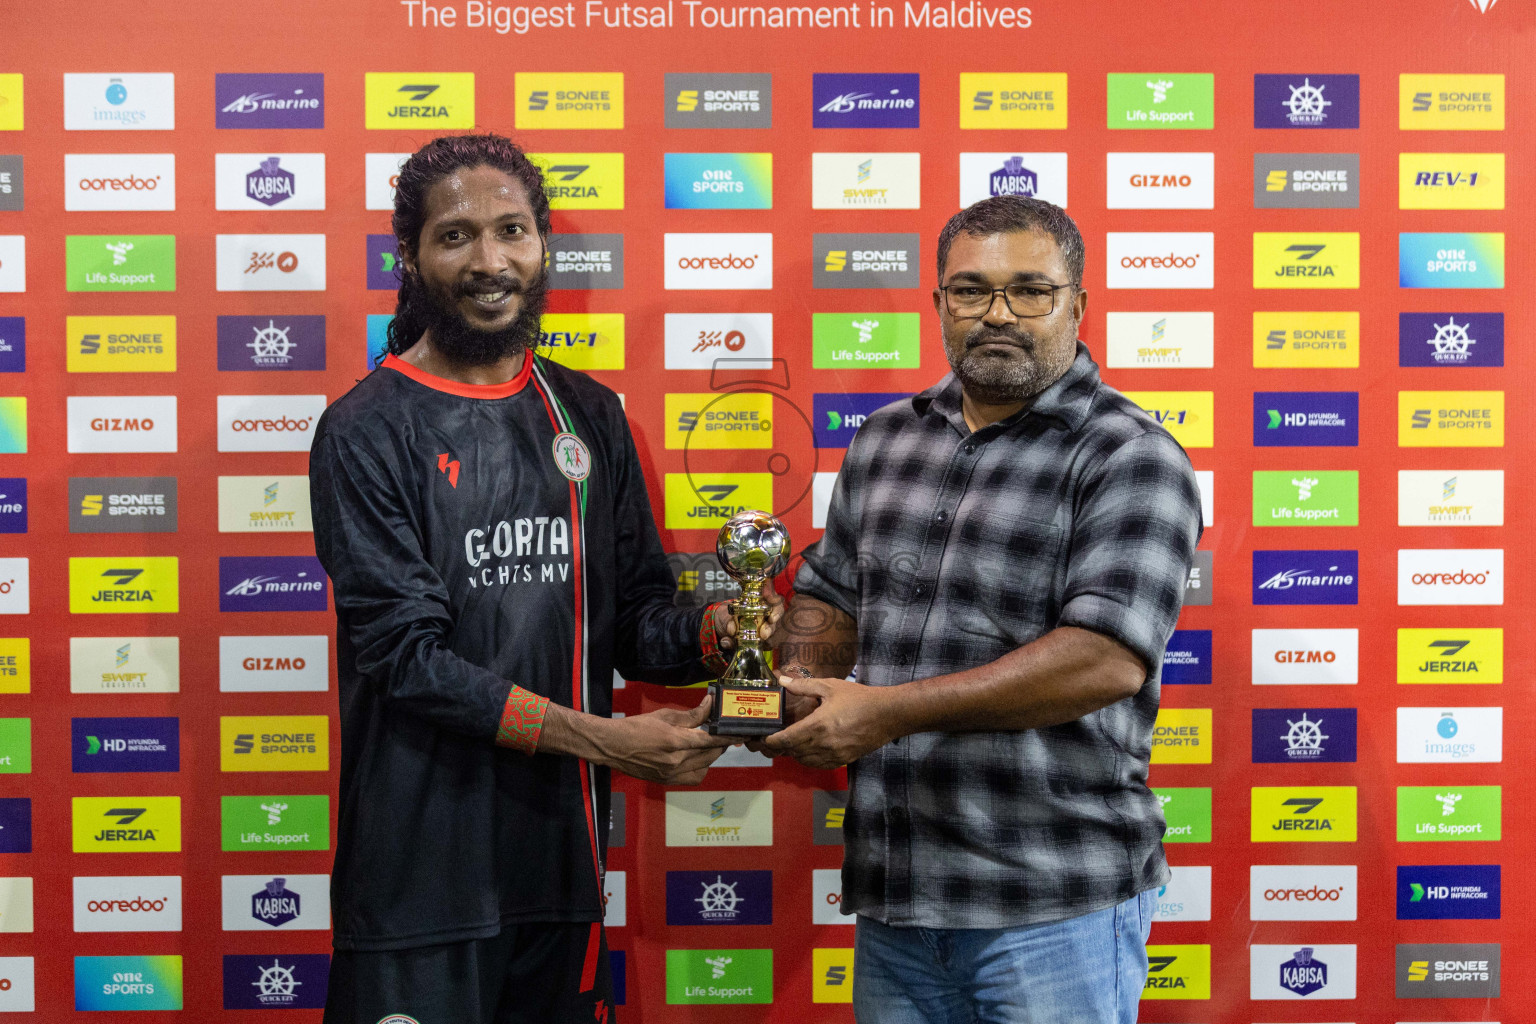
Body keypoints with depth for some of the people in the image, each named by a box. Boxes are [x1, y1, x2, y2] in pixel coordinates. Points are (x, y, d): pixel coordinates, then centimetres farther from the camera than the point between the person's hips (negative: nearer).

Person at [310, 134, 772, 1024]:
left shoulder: (589, 415, 9)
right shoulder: (367, 432, -8)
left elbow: (635, 616, 11)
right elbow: (409, 656, -15)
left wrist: (711, 634, -11)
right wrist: (603, 739, -19)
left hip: (562, 855, 5)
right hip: (421, 875, -5)